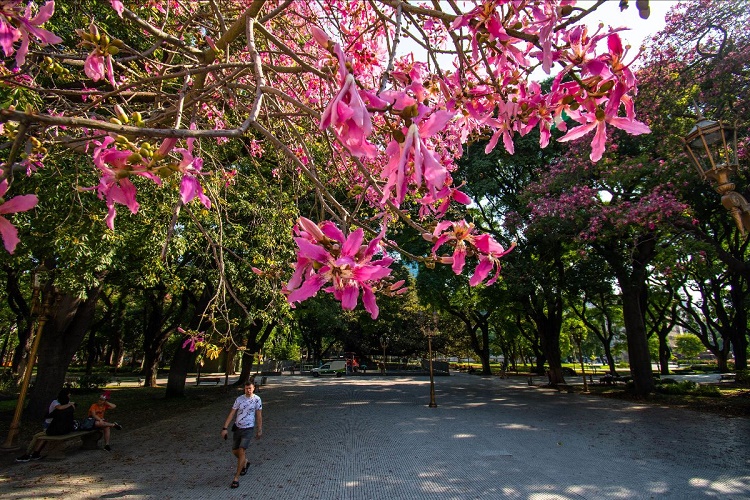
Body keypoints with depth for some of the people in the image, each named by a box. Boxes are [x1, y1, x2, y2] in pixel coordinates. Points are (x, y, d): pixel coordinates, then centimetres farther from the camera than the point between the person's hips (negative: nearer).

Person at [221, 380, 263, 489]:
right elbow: (231, 414, -1)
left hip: (248, 429, -4)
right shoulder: (239, 399, -3)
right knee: (235, 451, 14)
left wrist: (259, 430, -1)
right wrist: (225, 428, -7)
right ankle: (245, 463, 44)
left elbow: (259, 416, -2)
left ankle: (236, 478, -2)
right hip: (237, 428, 4)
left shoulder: (257, 399, -9)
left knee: (242, 451, -13)